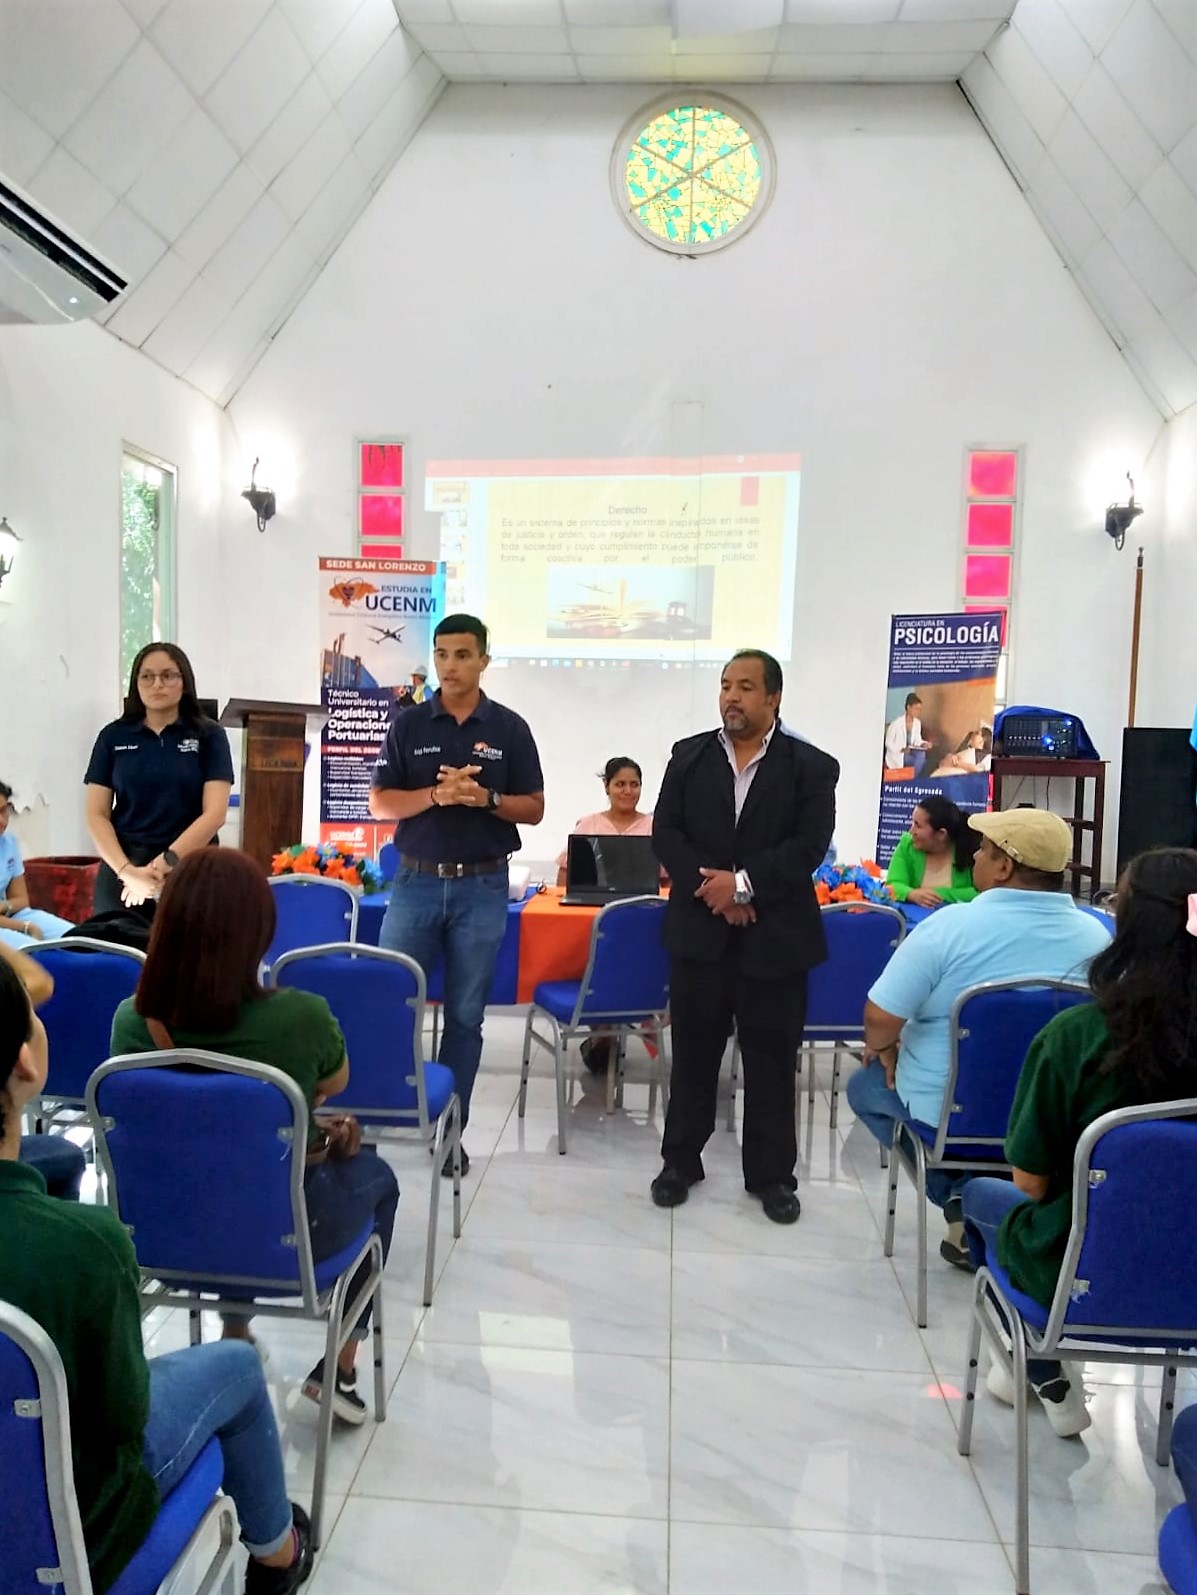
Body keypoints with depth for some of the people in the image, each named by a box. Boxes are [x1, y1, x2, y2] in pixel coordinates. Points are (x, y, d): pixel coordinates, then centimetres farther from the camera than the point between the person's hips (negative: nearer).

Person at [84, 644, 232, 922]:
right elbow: (97, 814, 3)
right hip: (122, 871, 2)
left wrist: (164, 863, -16)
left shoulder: (208, 735, 1)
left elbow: (214, 813, -6)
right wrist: (126, 870, -12)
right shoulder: (113, 736, 7)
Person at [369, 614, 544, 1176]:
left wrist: (486, 798, -16)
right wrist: (436, 795, -17)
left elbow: (534, 809, 2)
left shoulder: (510, 728, 1)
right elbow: (380, 803, 0)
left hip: (482, 886, 0)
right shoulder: (408, 725, 2)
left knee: (465, 1015, 7)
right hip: (416, 881, 1)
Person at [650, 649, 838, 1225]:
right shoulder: (689, 755, 6)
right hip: (699, 929, 2)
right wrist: (710, 887, -13)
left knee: (772, 1060, 8)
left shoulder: (811, 767, -1)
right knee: (692, 1052, 12)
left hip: (776, 936, -2)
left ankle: (772, 1174, 23)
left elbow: (808, 846, -10)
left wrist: (744, 883, -19)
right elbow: (665, 834, 0)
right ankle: (680, 1160, 27)